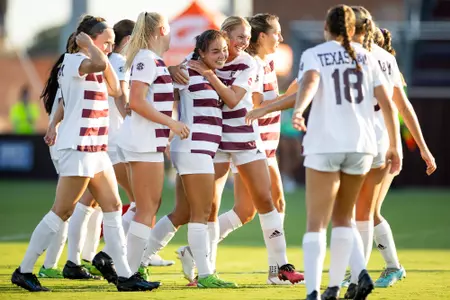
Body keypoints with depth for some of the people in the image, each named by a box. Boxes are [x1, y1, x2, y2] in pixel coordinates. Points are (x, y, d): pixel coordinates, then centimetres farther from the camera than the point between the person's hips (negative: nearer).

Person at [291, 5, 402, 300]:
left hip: (325, 144, -3)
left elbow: (310, 82, -19)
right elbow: (387, 103, 8)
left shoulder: (314, 55, 4)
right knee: (343, 217, 20)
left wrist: (298, 110, -36)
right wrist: (395, 146, 14)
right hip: (361, 144, 3)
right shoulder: (366, 57, 13)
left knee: (316, 223, -3)